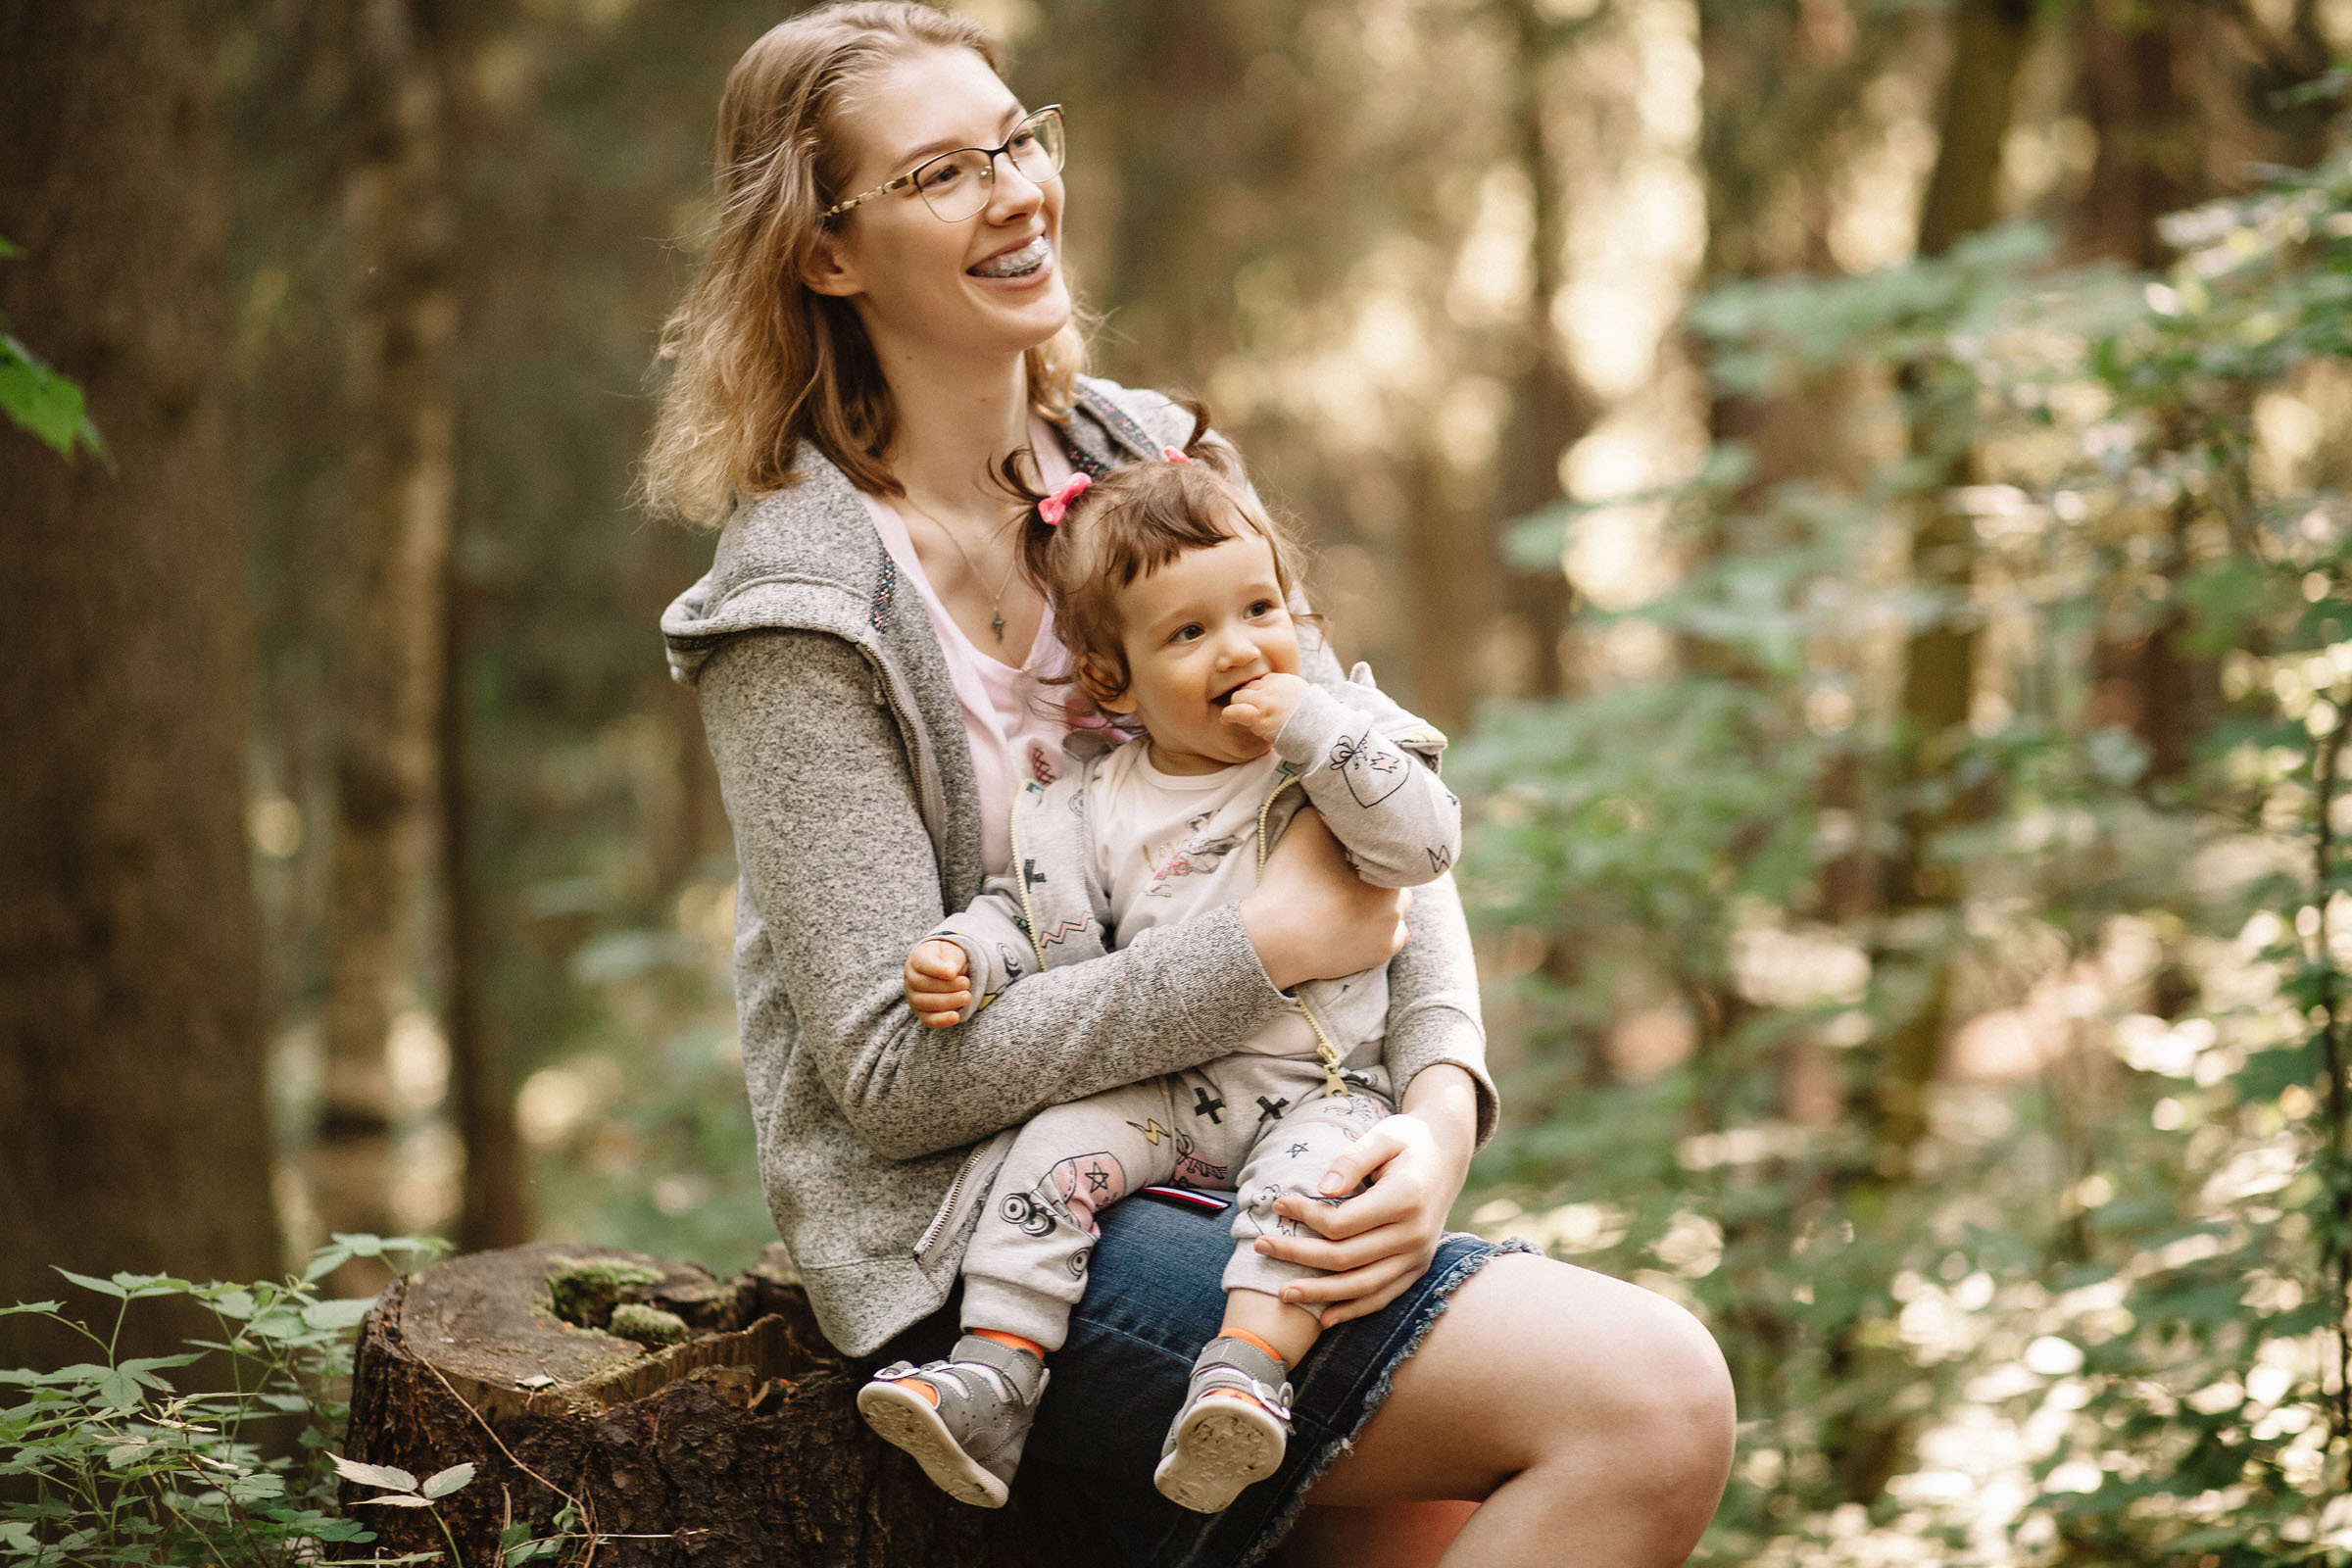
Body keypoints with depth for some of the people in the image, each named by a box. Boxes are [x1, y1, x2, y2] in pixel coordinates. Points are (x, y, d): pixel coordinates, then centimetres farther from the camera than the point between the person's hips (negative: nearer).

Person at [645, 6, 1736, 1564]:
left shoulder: (1141, 456, 8)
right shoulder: (803, 596, -12)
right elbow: (895, 1068, -15)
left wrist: (1442, 1100, -10)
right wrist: (1270, 942, -18)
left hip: (1220, 1164, 6)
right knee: (1655, 1397, -19)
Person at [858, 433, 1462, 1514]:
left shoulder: (1342, 753, 2)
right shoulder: (1094, 810, 7)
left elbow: (1424, 845, -12)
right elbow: (1027, 905, 11)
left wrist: (1312, 730, -16)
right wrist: (964, 952, -11)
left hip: (1314, 1087, -2)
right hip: (1156, 1089, 2)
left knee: (1308, 1177, -32)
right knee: (1059, 1147, -21)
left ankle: (1246, 1370, -44)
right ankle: (992, 1379, -24)